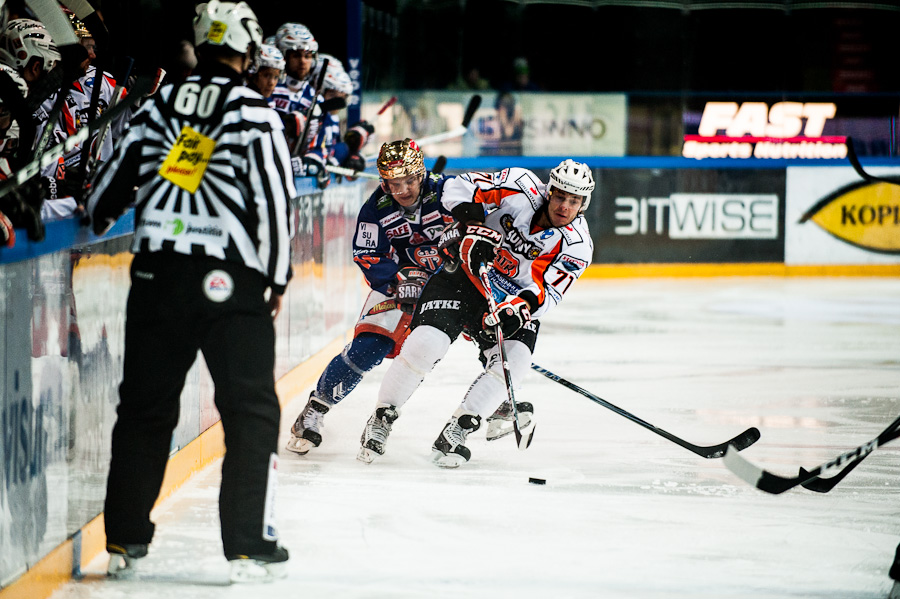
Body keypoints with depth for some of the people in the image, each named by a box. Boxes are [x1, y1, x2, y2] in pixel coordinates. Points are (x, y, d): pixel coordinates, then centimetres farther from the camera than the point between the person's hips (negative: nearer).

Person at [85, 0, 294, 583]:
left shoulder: (162, 104, 10)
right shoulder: (253, 112, -4)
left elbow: (111, 182, 16)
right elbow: (274, 200, -8)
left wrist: (94, 227, 35)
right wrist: (277, 279, 2)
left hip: (156, 273, 5)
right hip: (230, 280, -4)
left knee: (144, 405, 13)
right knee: (252, 409, 3)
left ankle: (124, 541, 17)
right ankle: (249, 546, -2)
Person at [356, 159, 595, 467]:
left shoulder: (577, 246, -13)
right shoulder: (522, 189, -16)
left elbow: (547, 291, -22)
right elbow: (459, 187, -15)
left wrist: (523, 305, -42)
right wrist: (473, 223, -32)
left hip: (515, 300, 2)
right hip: (462, 273, -2)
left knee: (514, 360, -23)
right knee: (425, 343, -20)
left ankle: (456, 432, -13)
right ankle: (381, 419, -2)